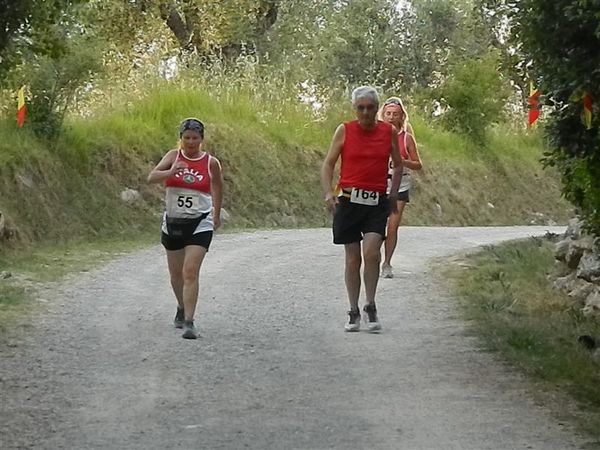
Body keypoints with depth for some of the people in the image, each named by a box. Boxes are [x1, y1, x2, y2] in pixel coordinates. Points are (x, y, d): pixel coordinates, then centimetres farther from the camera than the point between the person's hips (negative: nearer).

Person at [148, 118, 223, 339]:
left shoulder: (211, 163, -4)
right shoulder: (174, 156, -1)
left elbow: (217, 187, 13)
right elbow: (151, 177, -12)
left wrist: (216, 215, 22)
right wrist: (171, 172, -31)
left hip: (200, 223, -3)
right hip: (173, 222, 3)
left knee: (190, 272, -17)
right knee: (176, 273, 17)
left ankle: (189, 321, -18)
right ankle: (182, 308, 42)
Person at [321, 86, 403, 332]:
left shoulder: (389, 132, 5)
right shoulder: (344, 130, 1)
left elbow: (398, 165, 18)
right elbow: (328, 164, 3)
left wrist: (393, 194, 8)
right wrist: (328, 193, -12)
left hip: (377, 202, 0)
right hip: (349, 200, 0)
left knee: (371, 252, -18)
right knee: (353, 258, 3)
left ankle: (371, 306, -5)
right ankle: (354, 312, 13)